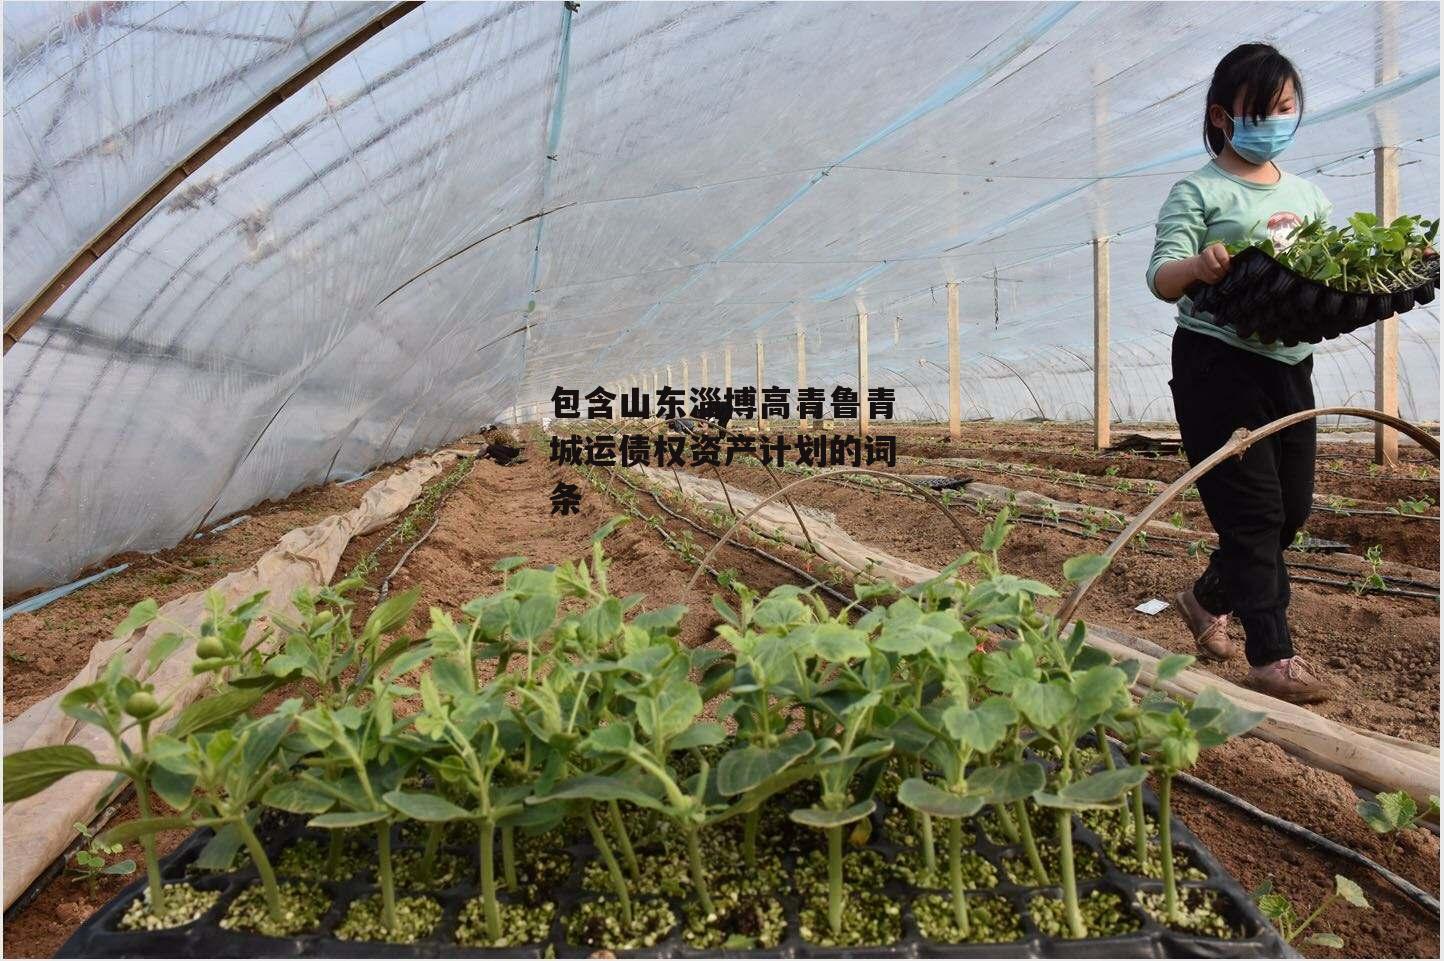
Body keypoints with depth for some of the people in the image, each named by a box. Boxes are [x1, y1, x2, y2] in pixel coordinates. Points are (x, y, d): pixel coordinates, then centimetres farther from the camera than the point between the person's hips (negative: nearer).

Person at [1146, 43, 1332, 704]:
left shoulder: (1307, 194, 15)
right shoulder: (1199, 191, -4)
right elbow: (1161, 277, -14)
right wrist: (1198, 266, -35)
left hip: (1290, 365, 7)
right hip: (1218, 365, -7)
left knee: (1294, 506, 11)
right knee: (1254, 510, -7)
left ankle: (1208, 599, 33)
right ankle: (1271, 656, 1)